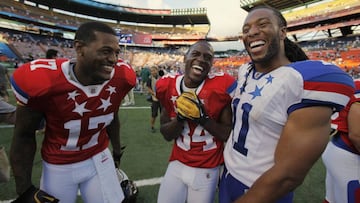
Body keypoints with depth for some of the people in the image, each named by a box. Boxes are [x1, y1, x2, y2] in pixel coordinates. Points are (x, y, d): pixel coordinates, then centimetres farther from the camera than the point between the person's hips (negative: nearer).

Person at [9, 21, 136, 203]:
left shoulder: (121, 78, -14)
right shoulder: (42, 80, -23)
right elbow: (24, 135, -9)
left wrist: (117, 154, 13)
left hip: (99, 159, 2)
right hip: (58, 167, -1)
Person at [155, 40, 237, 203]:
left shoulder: (221, 86, -15)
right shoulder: (168, 86, -5)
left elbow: (229, 135, -10)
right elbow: (166, 135, -1)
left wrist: (203, 117, -24)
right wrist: (180, 117, -20)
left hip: (207, 169, -2)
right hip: (177, 164, 3)